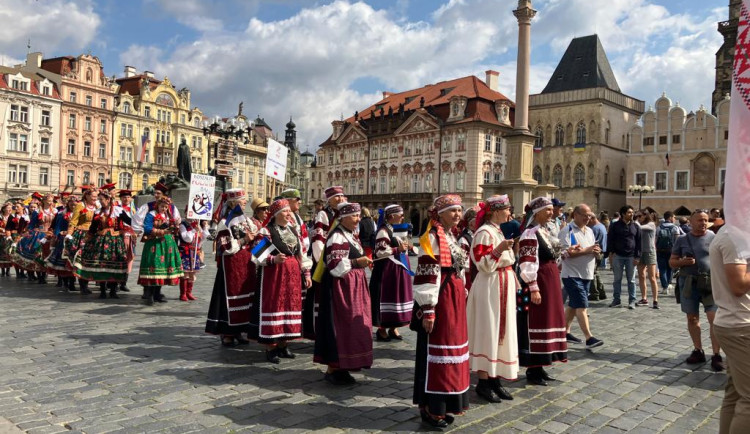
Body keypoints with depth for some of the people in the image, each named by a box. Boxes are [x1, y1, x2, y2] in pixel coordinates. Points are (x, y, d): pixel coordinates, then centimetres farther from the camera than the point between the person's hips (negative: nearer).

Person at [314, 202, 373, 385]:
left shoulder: (351, 235, 16)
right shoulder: (336, 236, -15)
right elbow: (334, 265, -23)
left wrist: (363, 262, 12)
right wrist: (357, 262, -27)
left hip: (353, 286, 10)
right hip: (340, 287, -10)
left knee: (352, 326, 11)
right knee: (340, 326, -7)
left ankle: (341, 367, 21)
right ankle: (332, 369, 4)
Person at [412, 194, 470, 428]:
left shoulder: (452, 235, 14)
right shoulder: (432, 236, -14)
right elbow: (427, 275, -19)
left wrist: (461, 294, 20)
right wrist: (428, 310, -22)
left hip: (455, 297, 9)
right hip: (440, 298, -9)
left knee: (451, 348, 14)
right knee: (437, 350, -2)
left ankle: (443, 404, 26)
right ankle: (431, 408, 10)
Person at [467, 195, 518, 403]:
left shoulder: (497, 231, 14)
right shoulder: (484, 233, -15)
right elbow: (483, 265, -19)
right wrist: (499, 250, -30)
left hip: (503, 288, 10)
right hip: (489, 290, -10)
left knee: (500, 333, 12)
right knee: (488, 333, -3)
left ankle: (494, 378, 21)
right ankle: (483, 382, 8)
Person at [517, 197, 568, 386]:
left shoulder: (544, 230, 14)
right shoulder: (530, 234, -15)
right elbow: (528, 265, -20)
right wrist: (534, 289, -23)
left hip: (550, 282, 10)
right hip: (538, 283, -10)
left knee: (548, 320, 13)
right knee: (536, 324, -3)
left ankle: (539, 367, 24)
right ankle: (532, 370, 7)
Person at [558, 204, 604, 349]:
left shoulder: (589, 231, 15)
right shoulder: (567, 231, -10)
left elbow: (594, 249, 19)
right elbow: (565, 253, -20)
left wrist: (596, 251, -5)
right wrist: (586, 250, -18)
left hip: (587, 274, 8)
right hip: (572, 274, -8)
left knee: (573, 304, 14)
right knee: (582, 305, -11)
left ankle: (565, 332, 23)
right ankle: (589, 338, -12)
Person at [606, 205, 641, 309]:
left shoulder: (635, 226, 7)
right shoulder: (615, 225, 2)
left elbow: (639, 242, 5)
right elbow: (610, 240, 2)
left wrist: (637, 257, -2)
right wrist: (610, 253, -7)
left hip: (631, 257, 1)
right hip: (617, 256, -1)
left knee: (631, 280, 5)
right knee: (617, 279, 6)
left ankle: (632, 301, 11)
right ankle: (616, 300, 12)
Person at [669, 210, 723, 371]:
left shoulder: (714, 238, 1)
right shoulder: (682, 240, 5)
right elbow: (672, 262, 9)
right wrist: (683, 262, -13)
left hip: (711, 283, -2)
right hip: (688, 283, 2)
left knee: (714, 319, -7)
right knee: (692, 318, 10)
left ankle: (716, 355, -1)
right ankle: (698, 351, 23)